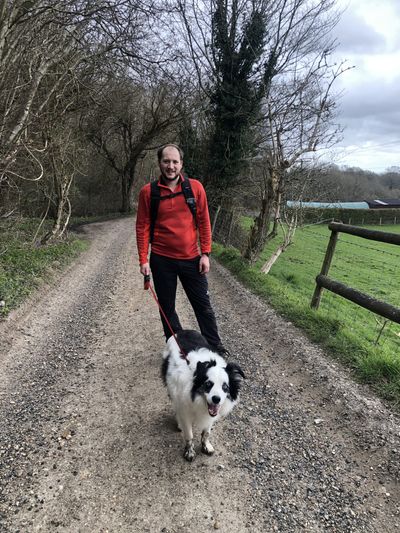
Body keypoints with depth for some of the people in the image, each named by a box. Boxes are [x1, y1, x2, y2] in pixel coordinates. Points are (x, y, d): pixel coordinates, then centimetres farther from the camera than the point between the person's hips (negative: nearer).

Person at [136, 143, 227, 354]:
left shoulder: (195, 187, -1)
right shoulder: (148, 191, -2)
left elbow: (204, 222, 1)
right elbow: (142, 226, -1)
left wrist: (205, 253, -3)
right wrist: (143, 259, -6)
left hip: (191, 258, 0)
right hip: (161, 260, 0)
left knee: (203, 305, 8)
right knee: (166, 307, 11)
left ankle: (215, 349, 23)